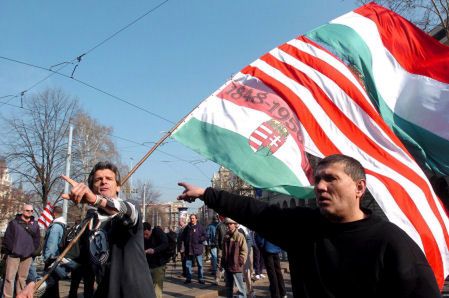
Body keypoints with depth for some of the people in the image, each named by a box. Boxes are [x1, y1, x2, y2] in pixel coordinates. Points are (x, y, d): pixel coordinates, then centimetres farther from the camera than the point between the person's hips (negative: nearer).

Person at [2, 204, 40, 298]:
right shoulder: (14, 223, 0)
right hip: (14, 255, -3)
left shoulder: (35, 224, 9)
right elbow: (7, 238, -1)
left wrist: (33, 250, 5)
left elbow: (37, 239, 13)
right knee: (10, 277, -3)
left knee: (22, 278, 10)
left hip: (28, 256, 3)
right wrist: (11, 249, -6)